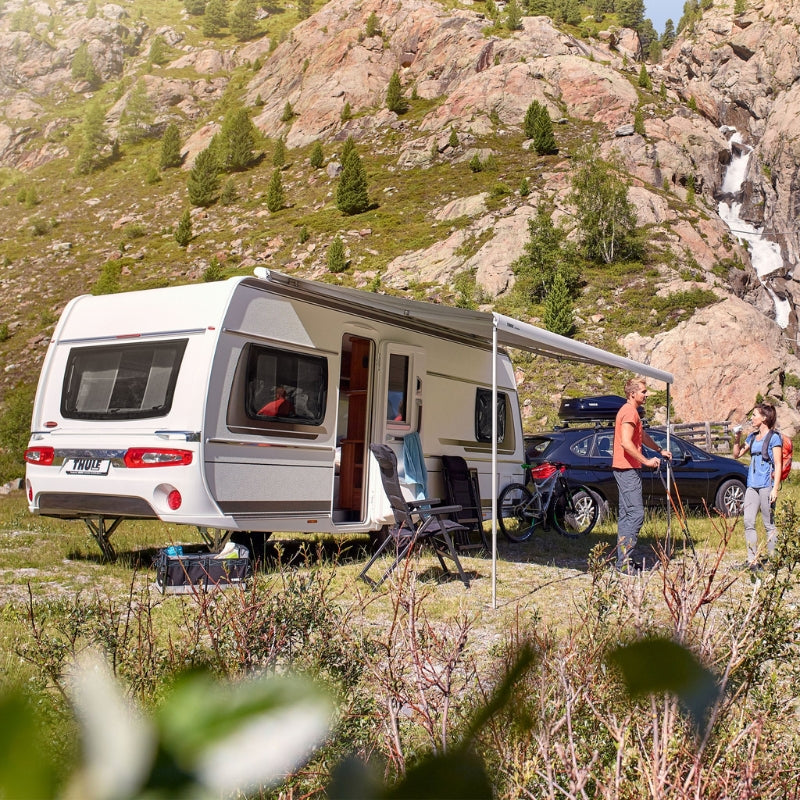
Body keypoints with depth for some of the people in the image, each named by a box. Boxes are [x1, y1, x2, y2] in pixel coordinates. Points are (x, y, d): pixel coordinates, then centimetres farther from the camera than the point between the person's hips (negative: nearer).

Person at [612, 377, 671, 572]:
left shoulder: (631, 411, 20)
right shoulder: (629, 412, -14)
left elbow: (643, 436, 34)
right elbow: (626, 443, -25)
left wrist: (660, 450, 34)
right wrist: (646, 461, -22)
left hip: (626, 469, 11)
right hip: (628, 469, -11)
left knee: (626, 514, 11)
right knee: (636, 513, -13)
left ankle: (623, 560, 14)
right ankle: (625, 561, -14)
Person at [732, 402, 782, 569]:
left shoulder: (774, 437, -4)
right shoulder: (752, 436, 15)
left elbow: (778, 465, -8)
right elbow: (736, 454, 20)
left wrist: (775, 488, -15)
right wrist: (738, 438, 5)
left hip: (767, 485, -6)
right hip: (752, 485, 6)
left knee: (769, 524, -1)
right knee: (748, 522, 0)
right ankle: (752, 560, 3)